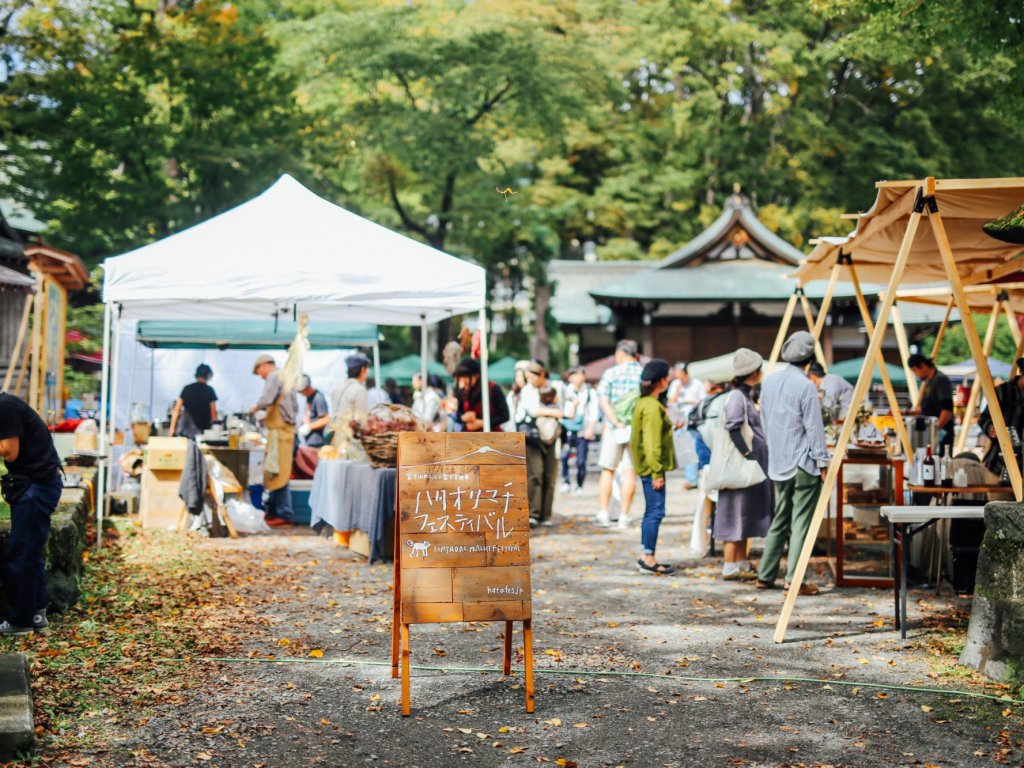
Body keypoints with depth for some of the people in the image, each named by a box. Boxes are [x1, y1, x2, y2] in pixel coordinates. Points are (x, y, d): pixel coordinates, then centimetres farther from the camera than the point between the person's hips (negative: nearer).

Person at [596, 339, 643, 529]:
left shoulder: (611, 373, -1)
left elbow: (603, 400, -11)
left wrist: (616, 422, -15)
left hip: (614, 428, -1)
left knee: (607, 471, 9)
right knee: (630, 472, 3)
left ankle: (603, 513, 4)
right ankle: (624, 516, 2)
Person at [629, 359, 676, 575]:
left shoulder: (643, 403, 15)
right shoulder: (652, 407, -16)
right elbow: (652, 443, -20)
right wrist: (657, 472, -20)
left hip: (646, 467, 11)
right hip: (652, 467, -11)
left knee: (651, 512, 14)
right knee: (655, 511, -7)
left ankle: (645, 558, 19)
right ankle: (648, 560, -5)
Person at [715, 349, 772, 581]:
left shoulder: (748, 396, 16)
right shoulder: (736, 397, -14)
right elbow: (733, 430, -22)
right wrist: (746, 455, -20)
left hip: (752, 466, 10)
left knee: (746, 515, 13)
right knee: (736, 513, -6)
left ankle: (741, 565, 19)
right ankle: (730, 568, -2)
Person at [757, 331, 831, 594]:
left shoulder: (769, 381, 8)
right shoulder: (806, 386, -14)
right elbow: (814, 428, -12)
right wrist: (823, 462, -6)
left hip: (778, 464, 7)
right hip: (803, 464, -7)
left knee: (779, 520, 15)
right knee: (800, 522, -3)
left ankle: (765, 576, 17)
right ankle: (794, 580, -5)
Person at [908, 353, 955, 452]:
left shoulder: (941, 379, -11)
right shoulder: (926, 382, 16)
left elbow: (947, 409, -19)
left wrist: (937, 428, -23)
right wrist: (907, 413, 12)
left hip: (941, 432, -9)